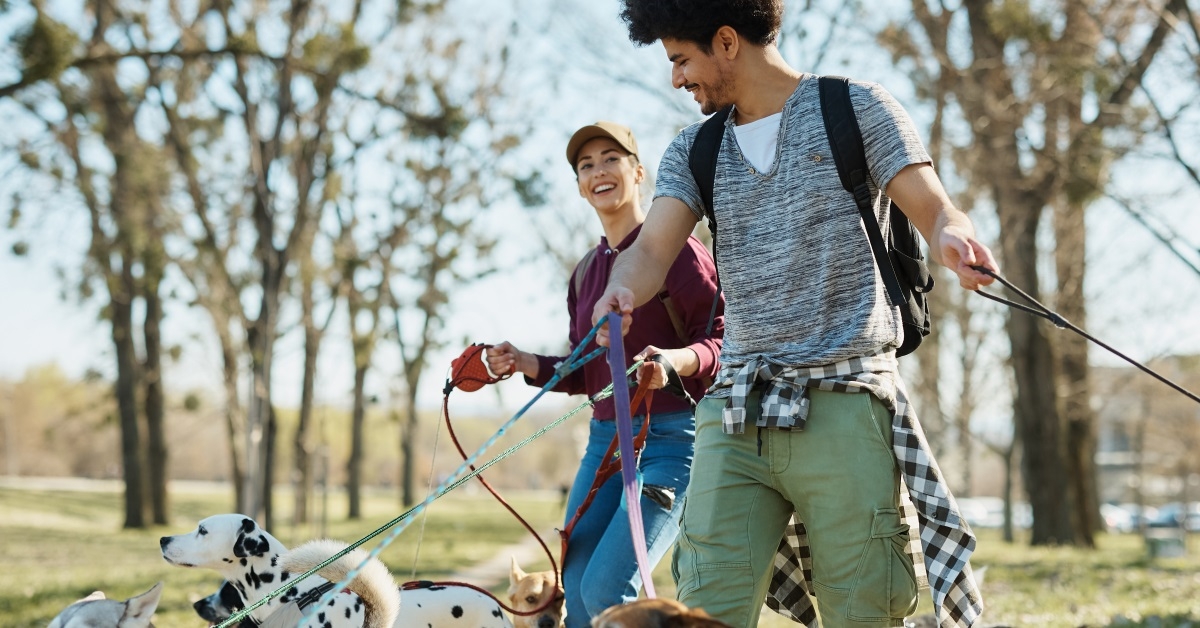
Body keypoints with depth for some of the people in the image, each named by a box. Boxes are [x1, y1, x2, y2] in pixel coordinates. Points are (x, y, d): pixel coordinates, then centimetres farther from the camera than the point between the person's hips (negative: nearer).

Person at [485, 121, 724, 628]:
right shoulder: (586, 272, 14)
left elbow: (722, 340, -12)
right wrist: (526, 364, 5)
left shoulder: (676, 251, -8)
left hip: (673, 437, -7)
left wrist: (677, 360, -31)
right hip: (605, 438, 7)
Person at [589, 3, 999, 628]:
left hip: (844, 411, -4)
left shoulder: (855, 108, 5)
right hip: (734, 414, 4)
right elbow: (651, 250, 2)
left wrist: (954, 237, -29)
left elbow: (932, 209, -4)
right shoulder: (695, 150, 17)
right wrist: (621, 292, -22)